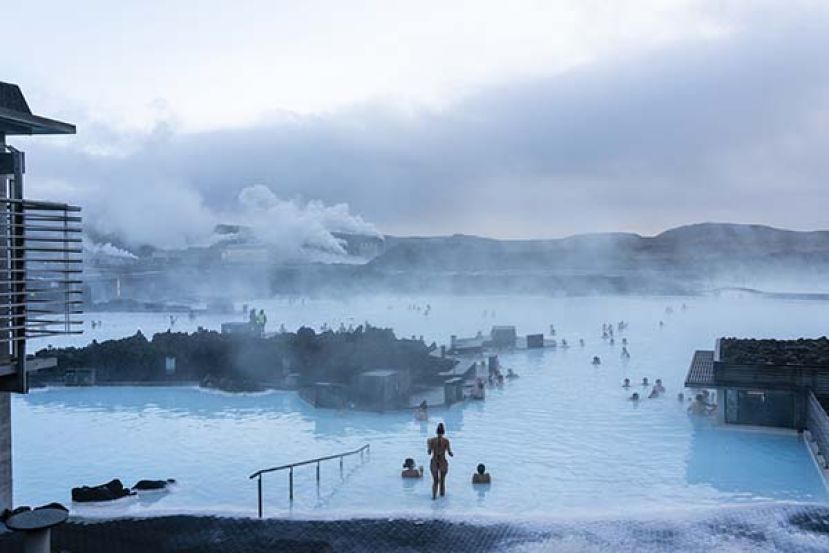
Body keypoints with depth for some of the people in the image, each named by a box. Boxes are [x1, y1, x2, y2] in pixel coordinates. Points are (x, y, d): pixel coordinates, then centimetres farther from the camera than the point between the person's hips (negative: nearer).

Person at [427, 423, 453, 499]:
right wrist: (452, 454, 12)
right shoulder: (446, 441, -11)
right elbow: (449, 453, -10)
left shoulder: (432, 440, -8)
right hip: (443, 462, -1)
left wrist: (428, 444, 13)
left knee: (435, 481, 15)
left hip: (434, 462, 1)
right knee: (442, 481, 19)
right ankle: (442, 494, 30)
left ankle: (434, 495, 5)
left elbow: (429, 452, -3)